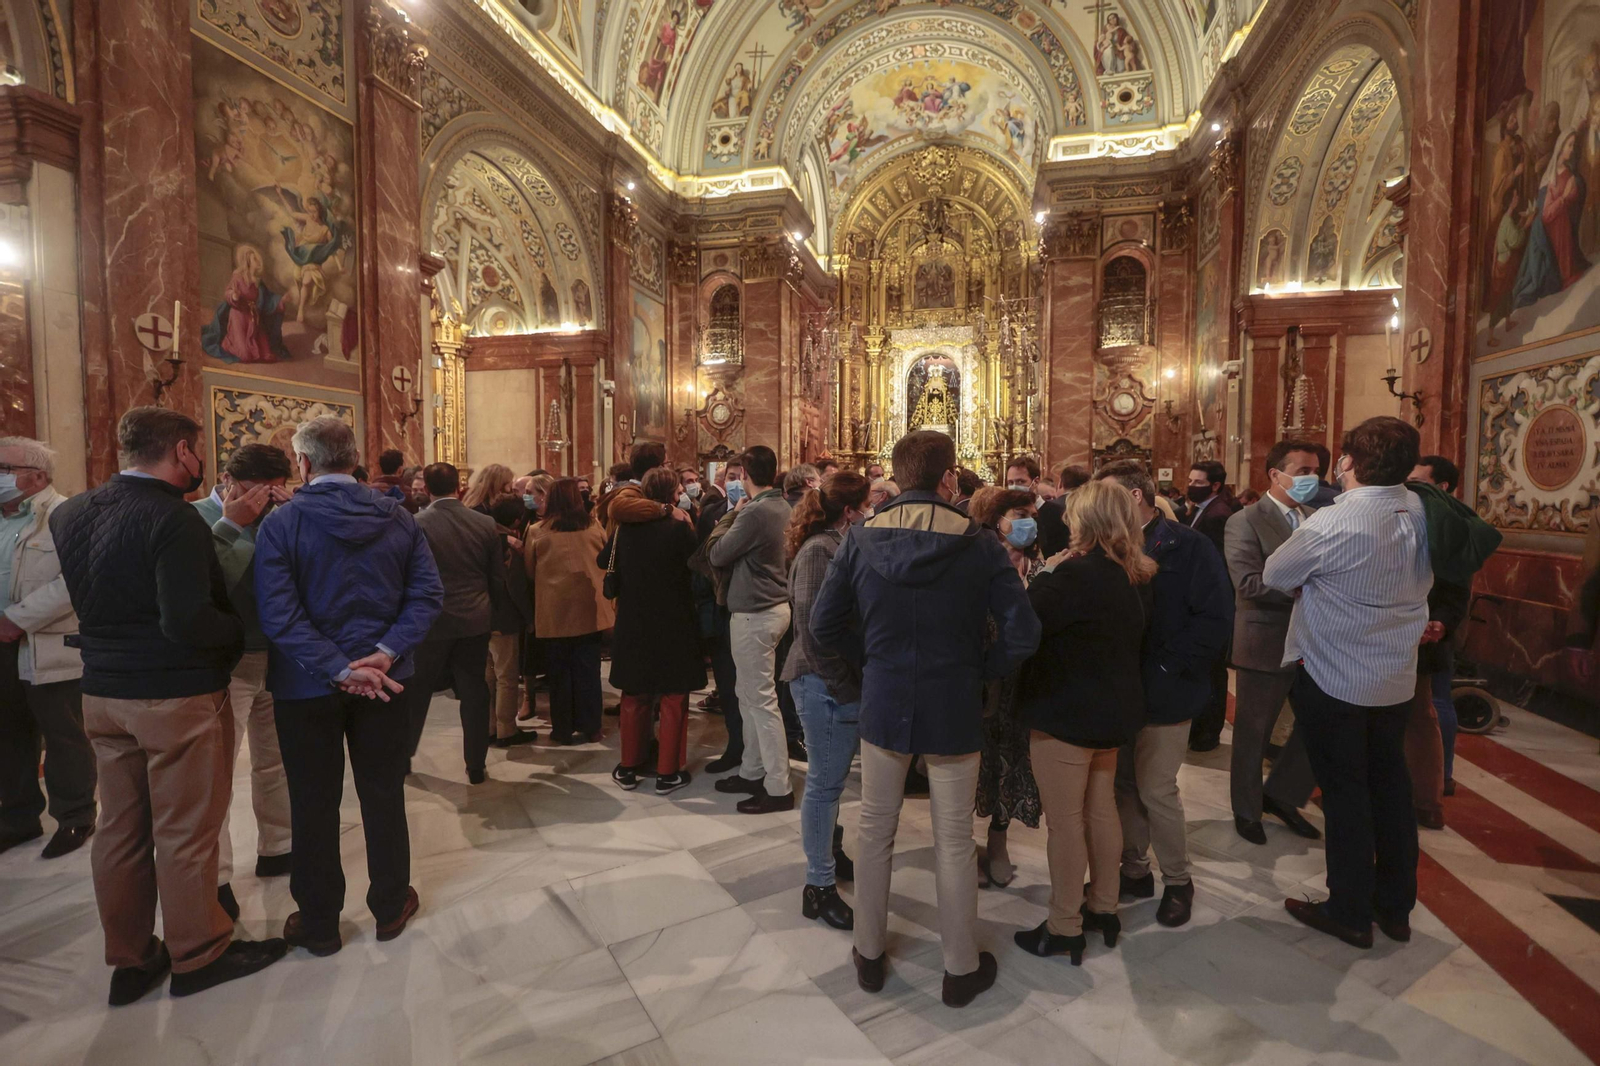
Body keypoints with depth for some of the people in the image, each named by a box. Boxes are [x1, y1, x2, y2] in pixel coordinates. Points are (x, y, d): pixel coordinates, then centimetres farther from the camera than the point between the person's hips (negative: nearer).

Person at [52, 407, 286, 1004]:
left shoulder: (69, 513, 5)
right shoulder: (174, 519, -20)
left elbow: (81, 601, 12)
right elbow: (189, 622, -26)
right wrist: (240, 631, -10)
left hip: (101, 694, 8)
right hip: (178, 697, -7)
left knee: (118, 830, 17)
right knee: (185, 832, 6)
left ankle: (130, 959, 31)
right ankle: (198, 955, 22)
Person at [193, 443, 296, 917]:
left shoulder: (274, 517, 3)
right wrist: (231, 524, -21)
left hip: (277, 656, 5)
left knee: (275, 760, 17)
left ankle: (276, 848, 33)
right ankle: (215, 879, 14)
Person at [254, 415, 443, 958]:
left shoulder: (281, 522, -12)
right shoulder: (396, 517, -3)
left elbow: (278, 613, -21)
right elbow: (427, 594, -10)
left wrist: (338, 669, -18)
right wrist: (385, 653, -15)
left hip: (306, 687, -2)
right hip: (383, 680, 3)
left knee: (314, 805, 12)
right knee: (384, 794, 15)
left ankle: (318, 922, 27)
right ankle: (390, 906, 30)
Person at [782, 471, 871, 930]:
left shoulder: (838, 546, 10)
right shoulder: (819, 551, -17)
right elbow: (812, 628, -22)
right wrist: (846, 686, -19)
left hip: (842, 684, 9)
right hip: (825, 685, -9)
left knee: (830, 780, 22)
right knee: (825, 783, 3)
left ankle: (829, 854, 39)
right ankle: (819, 886, 18)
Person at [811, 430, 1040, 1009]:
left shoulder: (862, 538, -7)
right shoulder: (978, 544, -13)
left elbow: (824, 625, -4)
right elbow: (1022, 634, -16)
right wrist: (979, 669, 0)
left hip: (882, 705, 2)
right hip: (954, 710, -1)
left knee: (875, 830, 18)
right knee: (954, 841, 14)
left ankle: (868, 954, 36)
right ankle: (962, 968, 33)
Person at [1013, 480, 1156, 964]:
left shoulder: (1076, 574, -24)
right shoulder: (1136, 577, 4)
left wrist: (1045, 575, -12)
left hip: (1066, 714, -9)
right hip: (1115, 710, 9)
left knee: (1064, 820, 4)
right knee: (1100, 807, 20)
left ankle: (1064, 928, 18)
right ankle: (1103, 908, 35)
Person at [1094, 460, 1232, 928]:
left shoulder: (1188, 546, -11)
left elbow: (1215, 620, -16)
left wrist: (1162, 666, -16)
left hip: (1163, 694, -5)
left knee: (1156, 790, 3)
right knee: (1126, 785, 14)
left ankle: (1177, 881, 27)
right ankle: (1134, 871, 32)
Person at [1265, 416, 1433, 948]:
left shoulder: (1332, 524, -24)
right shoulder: (1420, 512, -3)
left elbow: (1275, 575, -11)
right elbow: (1422, 583, 10)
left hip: (1334, 679, -6)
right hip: (1397, 678, 6)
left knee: (1344, 792, 6)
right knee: (1390, 786, 18)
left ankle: (1350, 912, 21)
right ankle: (1396, 907, 33)